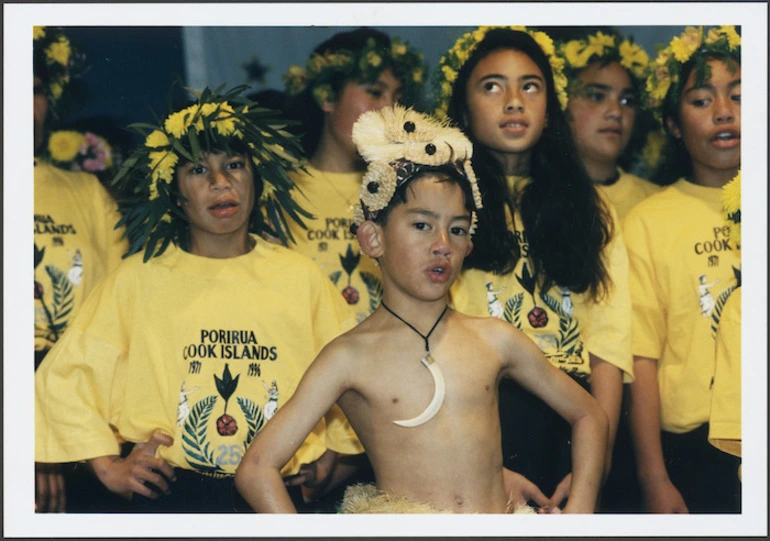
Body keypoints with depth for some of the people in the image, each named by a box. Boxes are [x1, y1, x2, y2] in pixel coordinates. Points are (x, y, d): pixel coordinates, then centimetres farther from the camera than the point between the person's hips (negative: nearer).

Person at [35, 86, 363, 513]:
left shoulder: (300, 277, 4)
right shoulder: (137, 279, -1)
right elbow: (64, 378, 2)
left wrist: (331, 454, 7)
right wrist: (109, 466, -1)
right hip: (170, 497, -1)